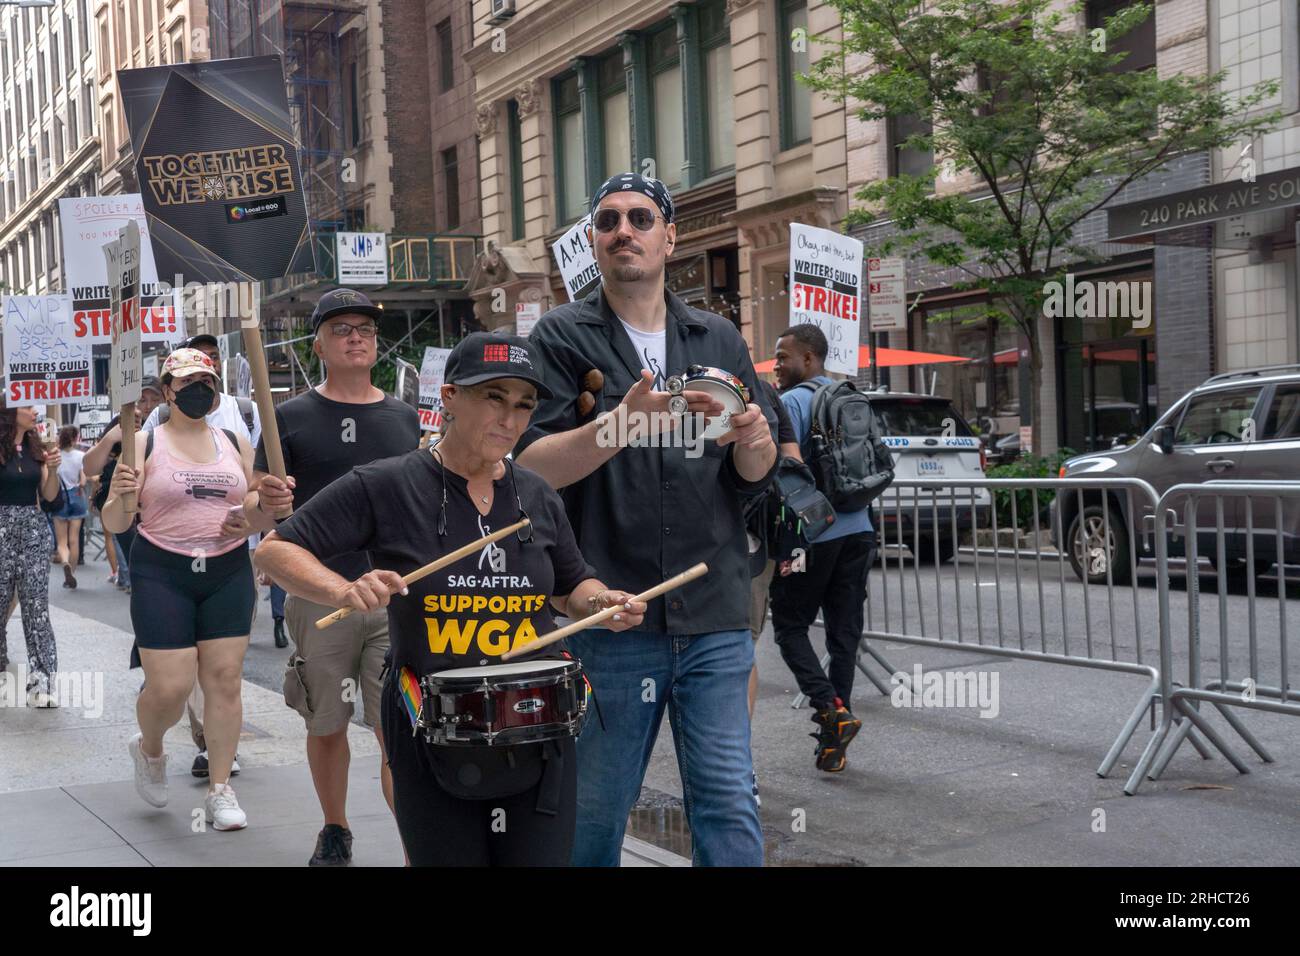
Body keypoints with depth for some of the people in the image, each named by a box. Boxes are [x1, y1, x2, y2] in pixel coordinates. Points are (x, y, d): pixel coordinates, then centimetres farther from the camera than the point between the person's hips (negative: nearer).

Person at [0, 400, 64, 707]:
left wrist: (53, 468, -8)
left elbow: (49, 495, 7)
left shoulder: (36, 447, 7)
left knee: (36, 607, -2)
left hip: (34, 528, 3)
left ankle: (40, 681, -4)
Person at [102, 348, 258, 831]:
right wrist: (120, 495, -22)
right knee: (168, 688, -6)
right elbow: (114, 524, -1)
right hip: (162, 574, -3)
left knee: (225, 680, -1)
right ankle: (148, 750, 28)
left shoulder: (236, 443, 9)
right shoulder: (144, 444, -1)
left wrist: (253, 518, -5)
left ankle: (220, 789, 11)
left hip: (228, 573, 3)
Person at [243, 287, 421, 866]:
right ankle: (335, 832, 34)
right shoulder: (292, 418, 2)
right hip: (319, 598, 0)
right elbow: (256, 519, -2)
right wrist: (266, 503, -24)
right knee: (326, 727, 13)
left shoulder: (403, 418, 9)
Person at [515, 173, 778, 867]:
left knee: (729, 808, 3)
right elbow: (531, 466, -8)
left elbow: (757, 475, 14)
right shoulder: (562, 337, 3)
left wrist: (752, 437, -10)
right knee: (594, 815, 7)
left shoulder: (720, 340, 13)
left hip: (715, 618, 3)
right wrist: (623, 423, -24)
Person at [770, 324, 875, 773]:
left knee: (790, 626, 6)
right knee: (845, 632, 7)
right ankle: (833, 742, 11)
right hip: (857, 531, 7)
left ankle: (830, 708, -11)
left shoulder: (792, 403, -9)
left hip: (813, 534, -7)